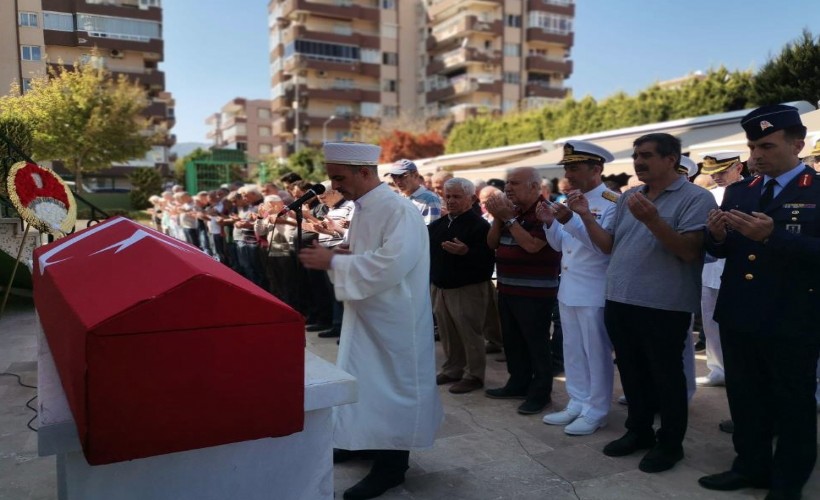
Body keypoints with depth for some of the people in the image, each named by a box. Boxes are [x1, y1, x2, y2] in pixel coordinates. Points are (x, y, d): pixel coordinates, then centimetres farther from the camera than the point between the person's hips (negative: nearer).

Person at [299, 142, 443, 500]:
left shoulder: (399, 211, -21)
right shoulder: (363, 209, 7)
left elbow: (390, 266, -31)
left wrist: (333, 262, -25)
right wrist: (334, 255, -4)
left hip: (393, 320, -9)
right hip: (365, 313, 9)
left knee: (390, 384, 2)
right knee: (364, 379, 18)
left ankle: (391, 465, 16)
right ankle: (365, 440, 37)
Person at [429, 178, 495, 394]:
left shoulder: (479, 225, -12)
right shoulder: (438, 225, 12)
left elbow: (487, 260, -22)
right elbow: (429, 252, 15)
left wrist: (466, 252, -35)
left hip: (467, 290, -7)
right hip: (440, 288, 7)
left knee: (469, 334, 0)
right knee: (448, 334, 15)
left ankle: (474, 375, 12)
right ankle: (452, 369, 29)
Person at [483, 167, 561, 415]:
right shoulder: (512, 211, 12)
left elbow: (532, 245, -24)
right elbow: (492, 243, 11)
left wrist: (508, 218, -19)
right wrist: (498, 218, -5)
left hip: (535, 292, -9)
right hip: (507, 288, 9)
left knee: (536, 342, -2)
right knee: (512, 340, 16)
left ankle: (541, 392, 9)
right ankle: (518, 383, 28)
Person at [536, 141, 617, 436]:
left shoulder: (611, 203, -12)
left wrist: (570, 221, -29)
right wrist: (550, 223, -4)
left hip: (594, 293, -8)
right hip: (568, 290, 8)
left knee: (596, 354, 4)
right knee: (573, 352, 16)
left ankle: (596, 411, 16)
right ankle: (577, 404, 28)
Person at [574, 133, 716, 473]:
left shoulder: (695, 198, -9)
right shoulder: (627, 198, 12)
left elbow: (689, 251, -19)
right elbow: (609, 245, 12)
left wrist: (652, 220, -29)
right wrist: (585, 216, 0)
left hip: (663, 306, -6)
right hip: (619, 302, 6)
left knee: (665, 377, 7)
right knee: (632, 373, 17)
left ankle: (670, 443, 24)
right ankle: (638, 431, 34)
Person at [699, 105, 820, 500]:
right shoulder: (738, 191, 8)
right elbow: (720, 250, 8)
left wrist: (773, 236, -29)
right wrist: (717, 234, -13)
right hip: (738, 316, 5)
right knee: (745, 400, 17)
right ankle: (751, 466, 35)